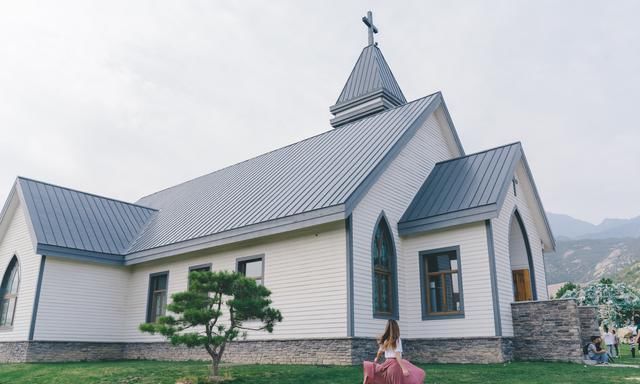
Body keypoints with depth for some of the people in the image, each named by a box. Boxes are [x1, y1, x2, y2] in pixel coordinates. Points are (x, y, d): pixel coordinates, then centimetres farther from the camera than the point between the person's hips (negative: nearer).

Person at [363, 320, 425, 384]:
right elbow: (397, 355, -17)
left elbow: (380, 351, 20)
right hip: (396, 364, -6)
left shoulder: (385, 340, 6)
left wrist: (376, 359, 40)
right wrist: (404, 369, -21)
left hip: (387, 363, 6)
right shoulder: (397, 339, -10)